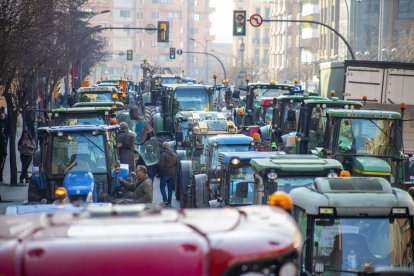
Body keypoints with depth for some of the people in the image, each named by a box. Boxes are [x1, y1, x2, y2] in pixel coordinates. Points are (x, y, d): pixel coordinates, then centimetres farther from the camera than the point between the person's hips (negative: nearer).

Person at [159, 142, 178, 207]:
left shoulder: (163, 154, -11)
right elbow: (177, 165, 13)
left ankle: (165, 199, -9)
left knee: (162, 186, 6)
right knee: (170, 188, 10)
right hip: (172, 174, 5)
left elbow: (161, 165, -15)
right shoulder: (175, 155, 9)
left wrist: (161, 172, -5)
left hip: (165, 173, -5)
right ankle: (169, 202, 9)